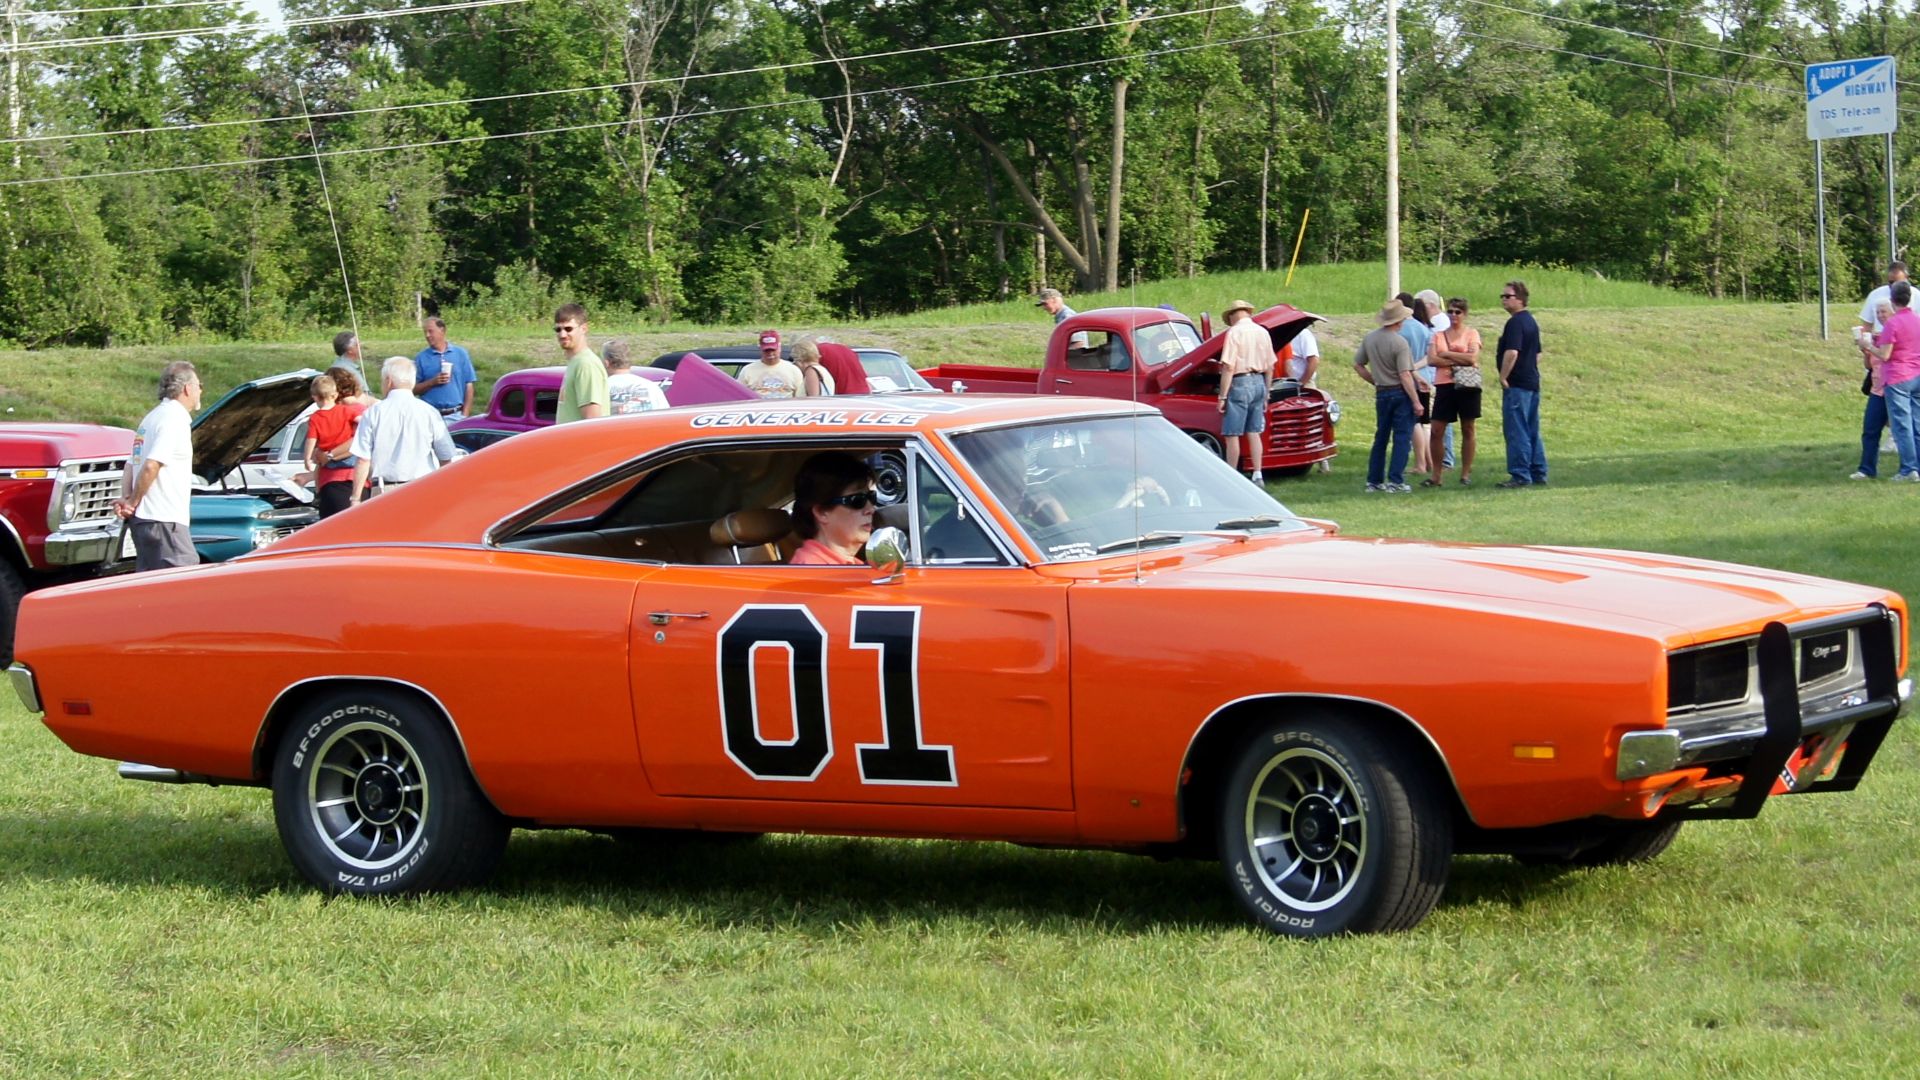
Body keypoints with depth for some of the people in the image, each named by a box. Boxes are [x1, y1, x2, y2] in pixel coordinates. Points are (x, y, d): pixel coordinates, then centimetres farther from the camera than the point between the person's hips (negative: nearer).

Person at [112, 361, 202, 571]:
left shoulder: (152, 417, 20)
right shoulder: (174, 419, -12)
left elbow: (131, 465, 19)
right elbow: (151, 466, -21)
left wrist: (126, 499, 5)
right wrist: (133, 502, -10)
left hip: (143, 519, 10)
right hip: (163, 521, -10)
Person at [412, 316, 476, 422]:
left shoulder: (460, 354, 7)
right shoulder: (421, 358, 6)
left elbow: (468, 387, 5)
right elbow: (414, 389, 4)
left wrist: (465, 415, -2)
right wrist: (432, 382, -13)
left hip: (456, 416, 0)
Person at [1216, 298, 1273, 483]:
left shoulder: (1234, 332, -11)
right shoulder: (1263, 332, 9)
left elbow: (1229, 367, -16)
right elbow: (1270, 368, 13)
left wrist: (1222, 396, -12)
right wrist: (1265, 394, 22)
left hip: (1240, 384, -7)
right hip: (1259, 383, 7)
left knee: (1232, 435, 0)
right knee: (1253, 433, 12)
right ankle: (1257, 476, 10)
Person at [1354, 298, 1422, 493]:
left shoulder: (1369, 339, 2)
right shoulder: (1399, 343, -17)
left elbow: (1358, 365, 10)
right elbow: (1405, 376, -20)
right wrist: (1416, 402, -16)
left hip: (1381, 393, 6)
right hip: (1400, 393, -6)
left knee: (1381, 437, 14)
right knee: (1402, 437, -1)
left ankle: (1374, 480, 16)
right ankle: (1395, 480, -5)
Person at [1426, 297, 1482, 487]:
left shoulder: (1471, 334, 4)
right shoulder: (1439, 335, 11)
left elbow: (1472, 358, -11)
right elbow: (1432, 360, -3)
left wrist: (1447, 354, -6)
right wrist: (1458, 361, -11)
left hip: (1467, 386, -2)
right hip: (1444, 385, 2)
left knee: (1467, 430, 3)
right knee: (1436, 431, -2)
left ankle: (1466, 474, 9)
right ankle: (1436, 474, 4)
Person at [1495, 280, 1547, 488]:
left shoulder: (1515, 323, -15)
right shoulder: (1531, 321, 16)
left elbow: (1512, 353, -25)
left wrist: (1503, 377, -16)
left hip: (1517, 385, -10)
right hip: (1532, 383, 10)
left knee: (1516, 431, -7)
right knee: (1531, 431, 13)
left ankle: (1520, 476, -8)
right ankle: (1538, 473, 16)